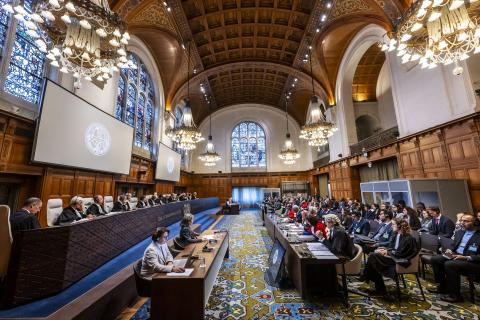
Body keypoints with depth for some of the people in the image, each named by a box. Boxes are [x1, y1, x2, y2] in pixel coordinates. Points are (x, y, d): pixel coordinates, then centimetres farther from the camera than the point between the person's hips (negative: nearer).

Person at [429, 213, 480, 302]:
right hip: (456, 256, 8)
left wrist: (466, 257, -24)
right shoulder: (459, 232, 12)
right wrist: (450, 251, 0)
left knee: (449, 264, -31)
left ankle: (455, 294, -13)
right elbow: (454, 246, 21)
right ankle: (442, 286, 5)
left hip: (472, 262, -8)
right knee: (435, 259, -8)